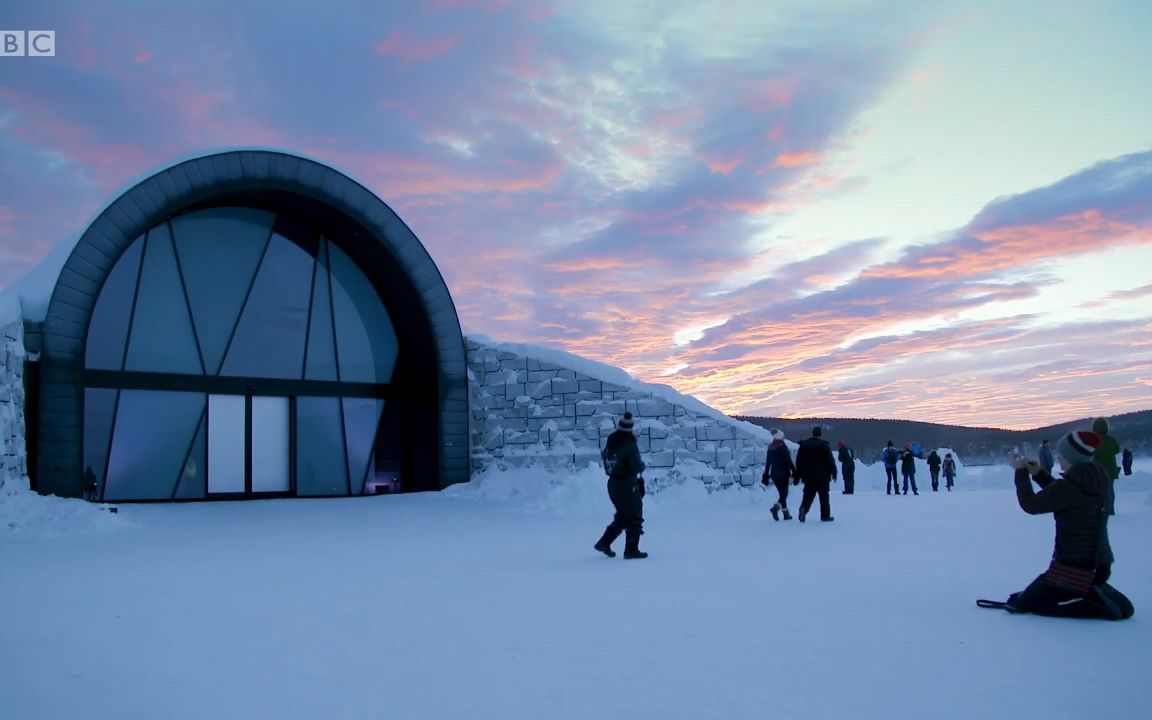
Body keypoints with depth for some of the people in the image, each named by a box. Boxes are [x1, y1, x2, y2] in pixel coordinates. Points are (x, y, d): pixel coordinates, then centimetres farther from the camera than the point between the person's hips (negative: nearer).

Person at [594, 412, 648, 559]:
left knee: (623, 516, 22)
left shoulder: (611, 440, 0)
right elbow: (638, 467, -21)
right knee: (635, 518, 7)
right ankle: (631, 550, 10)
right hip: (627, 485, -7)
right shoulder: (629, 444, -21)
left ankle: (604, 542, 20)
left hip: (613, 484, 7)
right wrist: (642, 465, 3)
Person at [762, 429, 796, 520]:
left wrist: (766, 476, 14)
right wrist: (794, 472, -5)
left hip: (774, 475, 6)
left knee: (782, 493, 15)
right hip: (783, 474, -6)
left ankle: (786, 513, 17)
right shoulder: (783, 448, -10)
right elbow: (789, 461, -12)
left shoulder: (770, 449, 7)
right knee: (784, 494, -3)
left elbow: (767, 463, 10)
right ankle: (776, 508, -27)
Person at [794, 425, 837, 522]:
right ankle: (825, 515, 9)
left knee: (808, 495, 5)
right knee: (824, 495, 6)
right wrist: (833, 472, 0)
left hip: (808, 475, 3)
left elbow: (799, 462, 7)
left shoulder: (804, 444, 6)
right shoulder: (824, 444, -6)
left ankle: (803, 508, -20)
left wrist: (797, 476, 11)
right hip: (822, 476, -3)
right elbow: (830, 460, -8)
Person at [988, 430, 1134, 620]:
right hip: (1101, 564, 9)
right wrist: (1039, 473, 14)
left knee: (1023, 603, 6)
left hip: (1072, 566, -9)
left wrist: (1021, 472, 2)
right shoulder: (1101, 479, 2)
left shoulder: (1067, 486, -23)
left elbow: (1030, 505, -10)